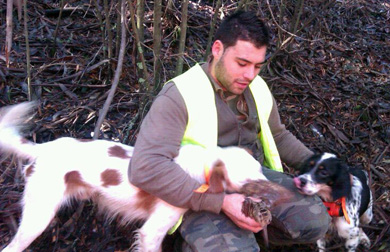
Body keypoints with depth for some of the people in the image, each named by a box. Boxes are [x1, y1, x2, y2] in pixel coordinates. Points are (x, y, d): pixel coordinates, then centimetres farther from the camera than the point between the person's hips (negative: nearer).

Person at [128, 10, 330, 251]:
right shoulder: (180, 95, -18)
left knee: (315, 220, -13)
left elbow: (278, 135, 24)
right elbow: (146, 167, -29)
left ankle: (248, 230, 10)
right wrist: (220, 202, -32)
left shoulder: (258, 89, 5)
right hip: (205, 192, -6)